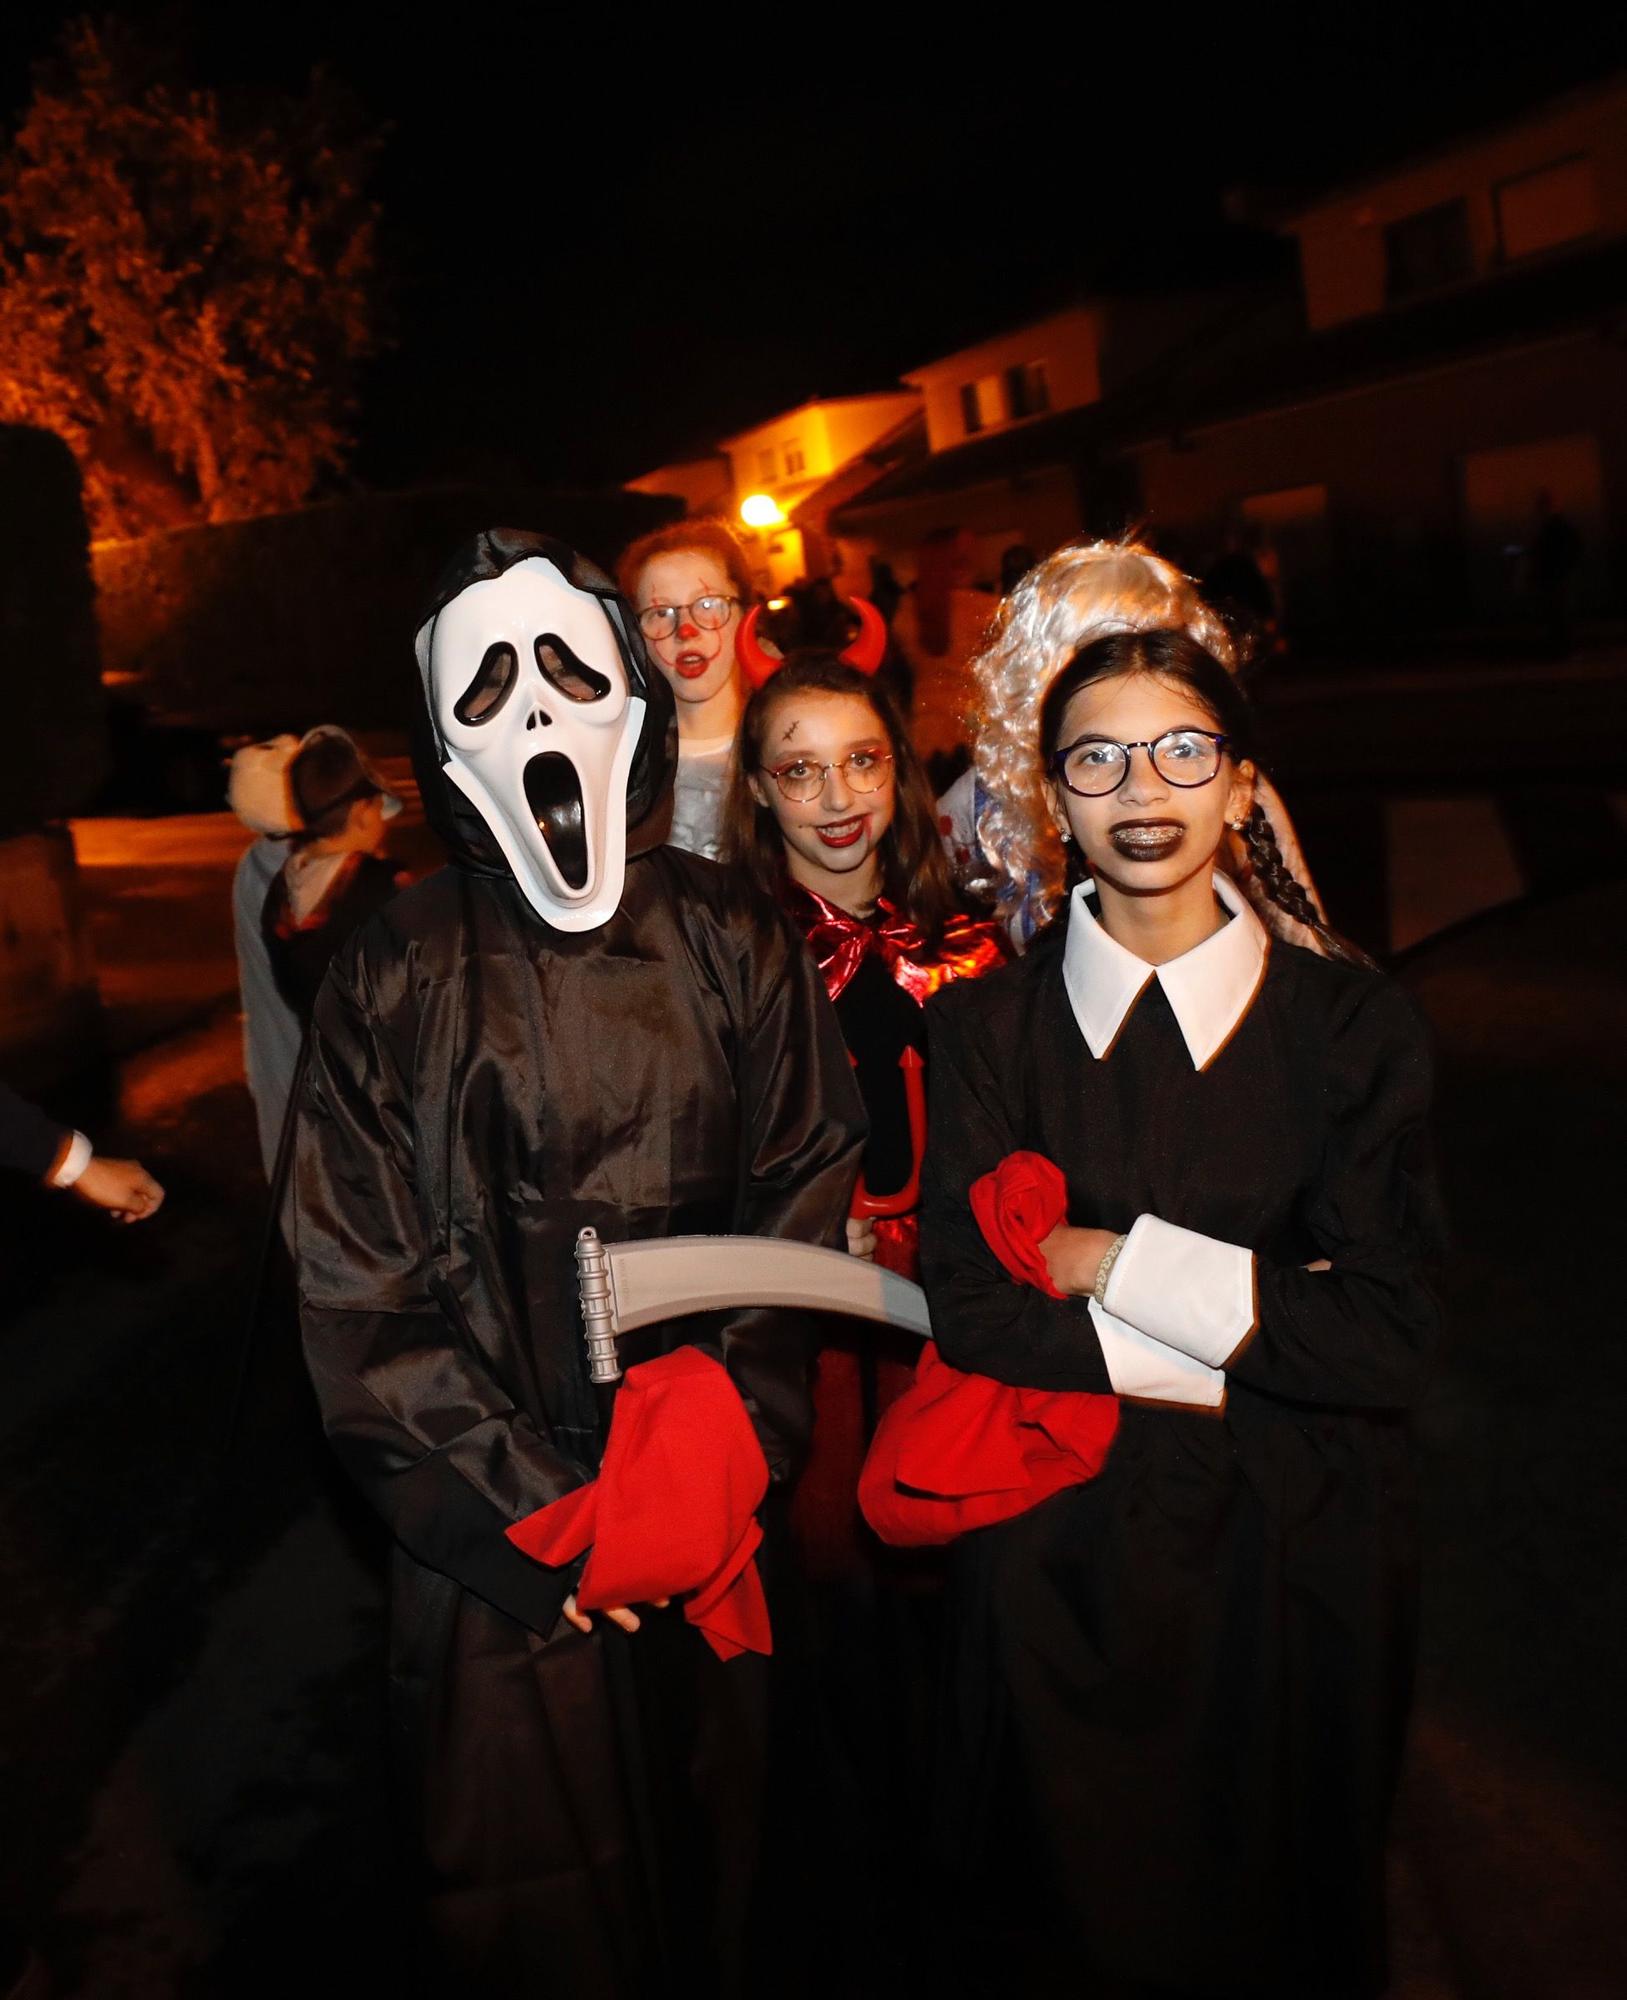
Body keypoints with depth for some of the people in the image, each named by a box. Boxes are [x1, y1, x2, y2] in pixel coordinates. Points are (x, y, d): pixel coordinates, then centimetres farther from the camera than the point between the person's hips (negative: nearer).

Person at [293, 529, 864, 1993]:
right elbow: (361, 1286, -5)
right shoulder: (397, 976, -4)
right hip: (498, 1548, -1)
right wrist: (529, 1511, -10)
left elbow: (801, 1217, 0)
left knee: (713, 1865, 18)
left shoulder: (737, 945, 0)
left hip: (716, 1531, 1)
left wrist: (722, 1463, -11)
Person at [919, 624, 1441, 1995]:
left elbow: (1388, 1338, -11)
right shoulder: (990, 1024, -3)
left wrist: (1123, 1263, -14)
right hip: (1059, 1556, 0)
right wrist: (1254, 1338, -14)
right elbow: (970, 1308, -11)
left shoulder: (1352, 1021, -5)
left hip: (1293, 1553, 1)